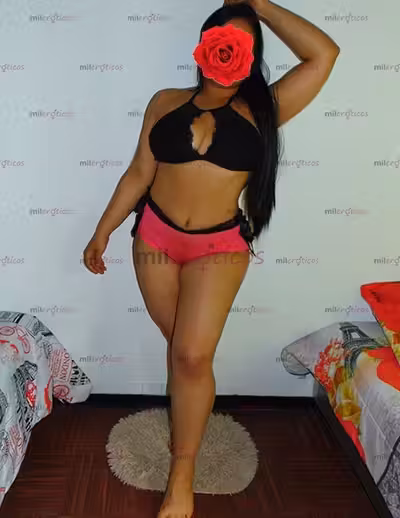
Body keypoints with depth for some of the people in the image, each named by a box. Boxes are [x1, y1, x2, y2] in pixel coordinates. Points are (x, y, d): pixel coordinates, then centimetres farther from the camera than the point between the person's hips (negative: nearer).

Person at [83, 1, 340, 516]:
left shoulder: (261, 110, 0)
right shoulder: (166, 102, 4)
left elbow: (324, 54, -8)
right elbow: (138, 174, 7)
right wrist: (102, 232, 8)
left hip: (220, 247, -2)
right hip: (155, 237, 2)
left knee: (194, 354, -9)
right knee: (180, 346, 11)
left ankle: (182, 474, 7)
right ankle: (188, 424, 37)